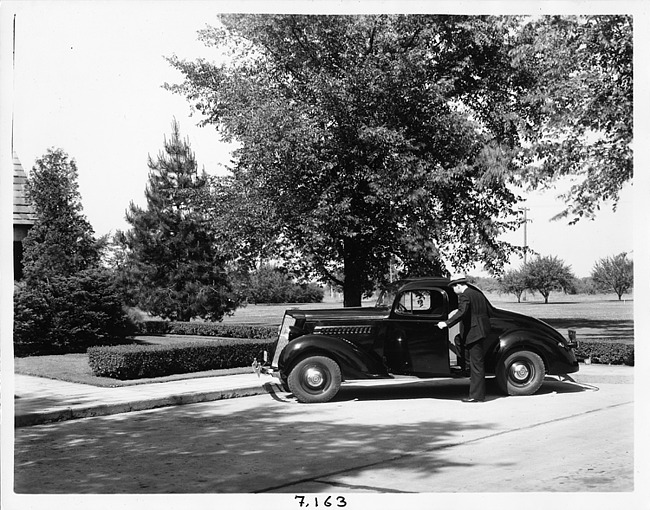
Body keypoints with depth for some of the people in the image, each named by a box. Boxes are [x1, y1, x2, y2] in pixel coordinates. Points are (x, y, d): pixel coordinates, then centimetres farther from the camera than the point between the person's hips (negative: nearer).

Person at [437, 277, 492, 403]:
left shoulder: (464, 295, -11)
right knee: (477, 363, 13)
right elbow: (488, 311, 22)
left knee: (476, 363, -7)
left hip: (473, 333, -10)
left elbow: (462, 312, -26)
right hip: (481, 330, 10)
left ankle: (477, 395, -4)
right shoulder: (478, 294, 17)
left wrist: (447, 323, -28)